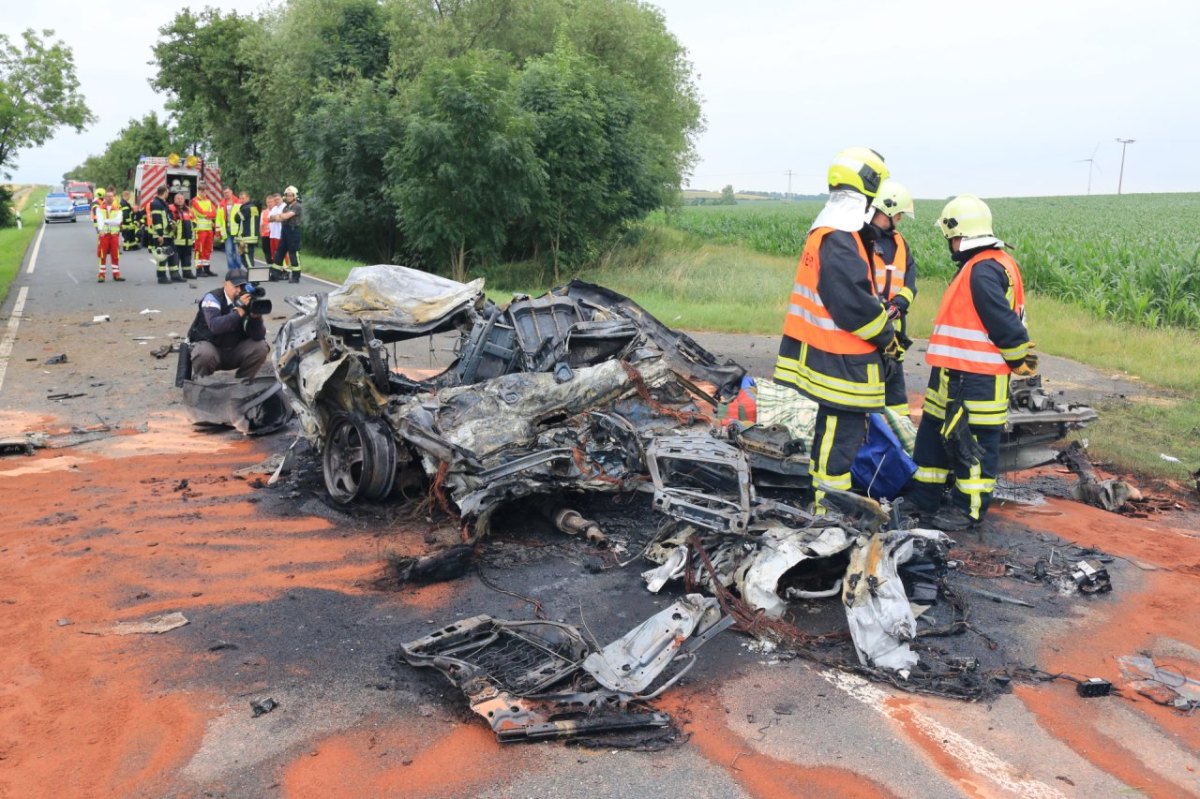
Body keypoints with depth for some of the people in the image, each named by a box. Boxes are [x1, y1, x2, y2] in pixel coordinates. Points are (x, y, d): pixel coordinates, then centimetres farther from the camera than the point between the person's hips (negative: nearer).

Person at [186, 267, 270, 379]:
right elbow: (215, 326, -37)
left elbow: (258, 336, -14)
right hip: (210, 345, -4)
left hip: (236, 350, 4)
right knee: (205, 354, -36)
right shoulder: (213, 298, -17)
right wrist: (239, 311, -43)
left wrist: (256, 315, -31)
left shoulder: (249, 302, -6)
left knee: (261, 347, -18)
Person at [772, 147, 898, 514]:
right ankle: (829, 506, 4)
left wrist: (882, 323, 14)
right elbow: (854, 303, -24)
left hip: (825, 349, 11)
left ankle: (824, 494, 31)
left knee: (832, 425, 20)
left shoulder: (826, 230, 14)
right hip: (842, 358, -11)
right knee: (843, 429, -3)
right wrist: (887, 337, -10)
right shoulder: (840, 239, -20)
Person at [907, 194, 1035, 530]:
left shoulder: (982, 270, -19)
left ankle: (969, 510, 12)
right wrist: (1021, 360, 19)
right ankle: (922, 500, 26)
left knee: (972, 445, 1)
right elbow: (1006, 322, 18)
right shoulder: (991, 264, 14)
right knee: (935, 434, 16)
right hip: (960, 376, 11)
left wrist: (1022, 361, -10)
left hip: (976, 381, -11)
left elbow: (1005, 323, -22)